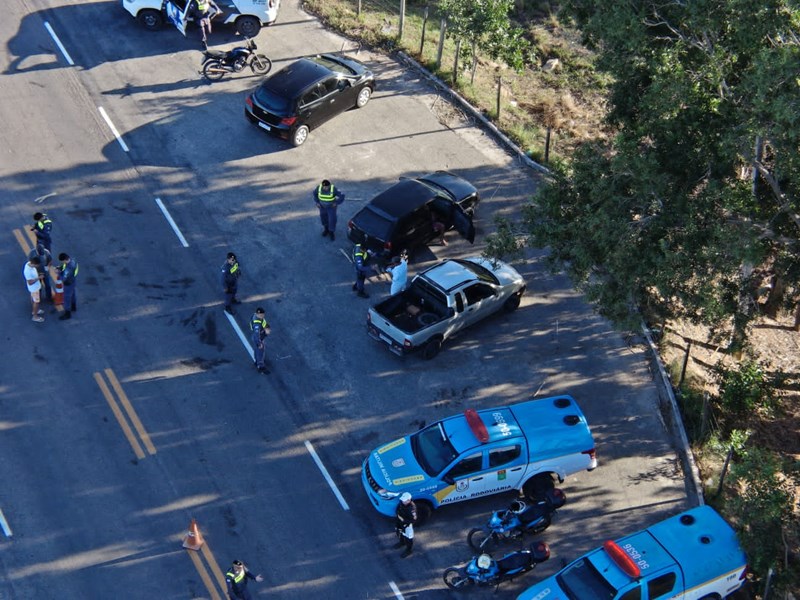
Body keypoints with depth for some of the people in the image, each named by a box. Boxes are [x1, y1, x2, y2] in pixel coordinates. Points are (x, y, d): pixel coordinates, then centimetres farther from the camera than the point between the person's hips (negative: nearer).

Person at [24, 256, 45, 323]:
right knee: (36, 301, 9)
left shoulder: (29, 263, -14)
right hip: (34, 288, -9)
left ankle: (34, 311, 51)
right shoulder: (28, 271, -40)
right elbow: (30, 282, -30)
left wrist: (38, 274, -1)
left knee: (33, 299, 29)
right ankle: (35, 316, 26)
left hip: (36, 286, 9)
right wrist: (38, 278, -28)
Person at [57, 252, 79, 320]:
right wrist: (60, 268, -7)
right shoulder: (73, 260, -14)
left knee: (67, 298, 10)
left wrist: (59, 272, -18)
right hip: (72, 281, 9)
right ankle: (73, 307, 52)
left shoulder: (68, 268, -41)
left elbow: (64, 278, -33)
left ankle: (67, 314, 27)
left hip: (68, 284, -9)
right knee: (72, 294, 29)